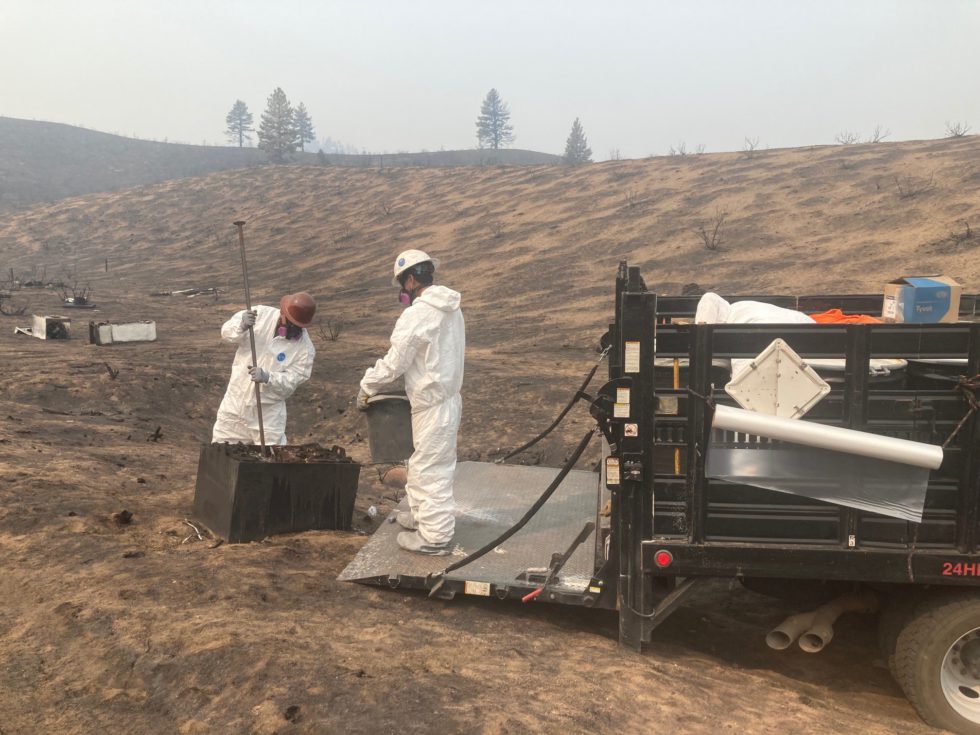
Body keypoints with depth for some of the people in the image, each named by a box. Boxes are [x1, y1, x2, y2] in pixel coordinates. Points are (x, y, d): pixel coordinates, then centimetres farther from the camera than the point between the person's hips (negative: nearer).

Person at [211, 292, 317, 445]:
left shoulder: (305, 348, -16)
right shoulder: (261, 314, -10)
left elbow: (291, 381, -17)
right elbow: (227, 332, -8)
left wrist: (267, 377, -36)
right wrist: (241, 327, -31)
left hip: (268, 410, -3)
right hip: (236, 400, 3)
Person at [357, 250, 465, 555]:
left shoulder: (417, 315, -22)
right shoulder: (451, 310, 8)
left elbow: (394, 363, -20)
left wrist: (366, 387, -5)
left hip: (433, 406, -9)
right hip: (446, 395, 9)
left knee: (430, 469, 2)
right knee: (421, 462, 24)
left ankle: (435, 536, 13)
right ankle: (421, 515, 40)